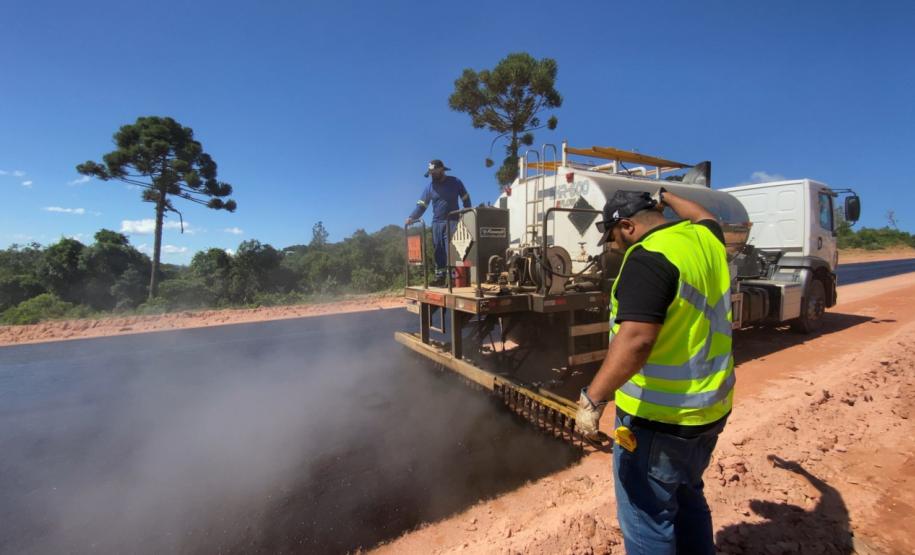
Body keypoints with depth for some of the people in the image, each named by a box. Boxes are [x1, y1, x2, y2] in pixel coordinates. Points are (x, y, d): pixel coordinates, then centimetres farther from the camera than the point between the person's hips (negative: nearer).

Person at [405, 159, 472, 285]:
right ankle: (440, 276, 11)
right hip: (437, 223, 3)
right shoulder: (429, 186, 7)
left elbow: (466, 200, 9)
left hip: (452, 222, -3)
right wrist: (412, 217, -12)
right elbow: (421, 205, 3)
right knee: (439, 251, 5)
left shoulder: (455, 182, 2)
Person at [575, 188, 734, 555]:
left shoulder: (649, 256, -22)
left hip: (660, 417, -9)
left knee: (646, 517, 9)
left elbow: (636, 339, -32)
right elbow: (704, 217, 30)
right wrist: (665, 197, 42)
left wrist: (593, 398, -28)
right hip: (710, 406, 9)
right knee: (687, 499, 28)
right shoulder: (705, 239, 4)